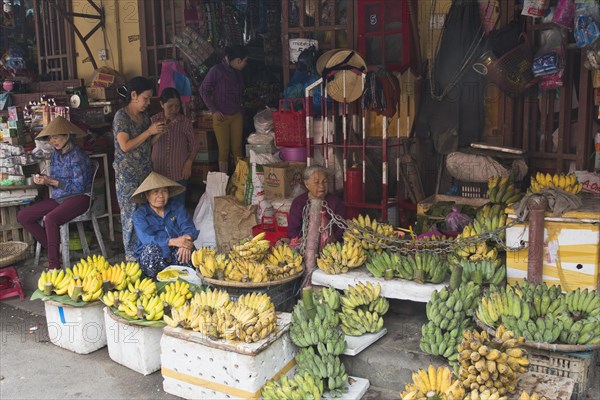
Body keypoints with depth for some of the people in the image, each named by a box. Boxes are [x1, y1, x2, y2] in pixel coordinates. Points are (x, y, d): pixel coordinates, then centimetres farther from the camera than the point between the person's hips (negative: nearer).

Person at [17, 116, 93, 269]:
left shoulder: (77, 156, -14)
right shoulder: (56, 153, 10)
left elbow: (78, 186, -18)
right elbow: (54, 179, 14)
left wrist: (51, 182, -18)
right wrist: (43, 179, -8)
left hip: (79, 198, -9)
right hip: (58, 198, 9)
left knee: (50, 219, -34)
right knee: (23, 216, -3)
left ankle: (54, 265, -24)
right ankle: (53, 249, 2)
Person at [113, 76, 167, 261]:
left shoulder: (144, 116, 10)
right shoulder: (121, 116, -11)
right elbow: (125, 146, -20)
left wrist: (158, 133, -3)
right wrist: (149, 131, -18)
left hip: (145, 171, 7)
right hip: (127, 174, -6)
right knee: (131, 213, 0)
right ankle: (131, 253, 12)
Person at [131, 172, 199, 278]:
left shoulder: (177, 208, 7)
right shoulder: (139, 215, -3)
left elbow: (189, 228, -8)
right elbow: (146, 238, -21)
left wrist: (187, 238, -35)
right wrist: (172, 241, -39)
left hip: (175, 254, 2)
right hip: (150, 258, -2)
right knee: (152, 248, -35)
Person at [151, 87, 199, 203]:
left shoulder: (185, 122, -4)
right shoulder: (154, 120, -2)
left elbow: (194, 146, 1)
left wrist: (189, 162, -10)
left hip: (179, 173, -1)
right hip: (158, 172, 1)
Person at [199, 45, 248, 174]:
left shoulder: (238, 73, 7)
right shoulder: (216, 71, -11)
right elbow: (203, 90, -8)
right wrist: (214, 110, -11)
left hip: (237, 116, 5)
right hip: (221, 117, -5)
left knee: (237, 149, 5)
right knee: (224, 150, 0)